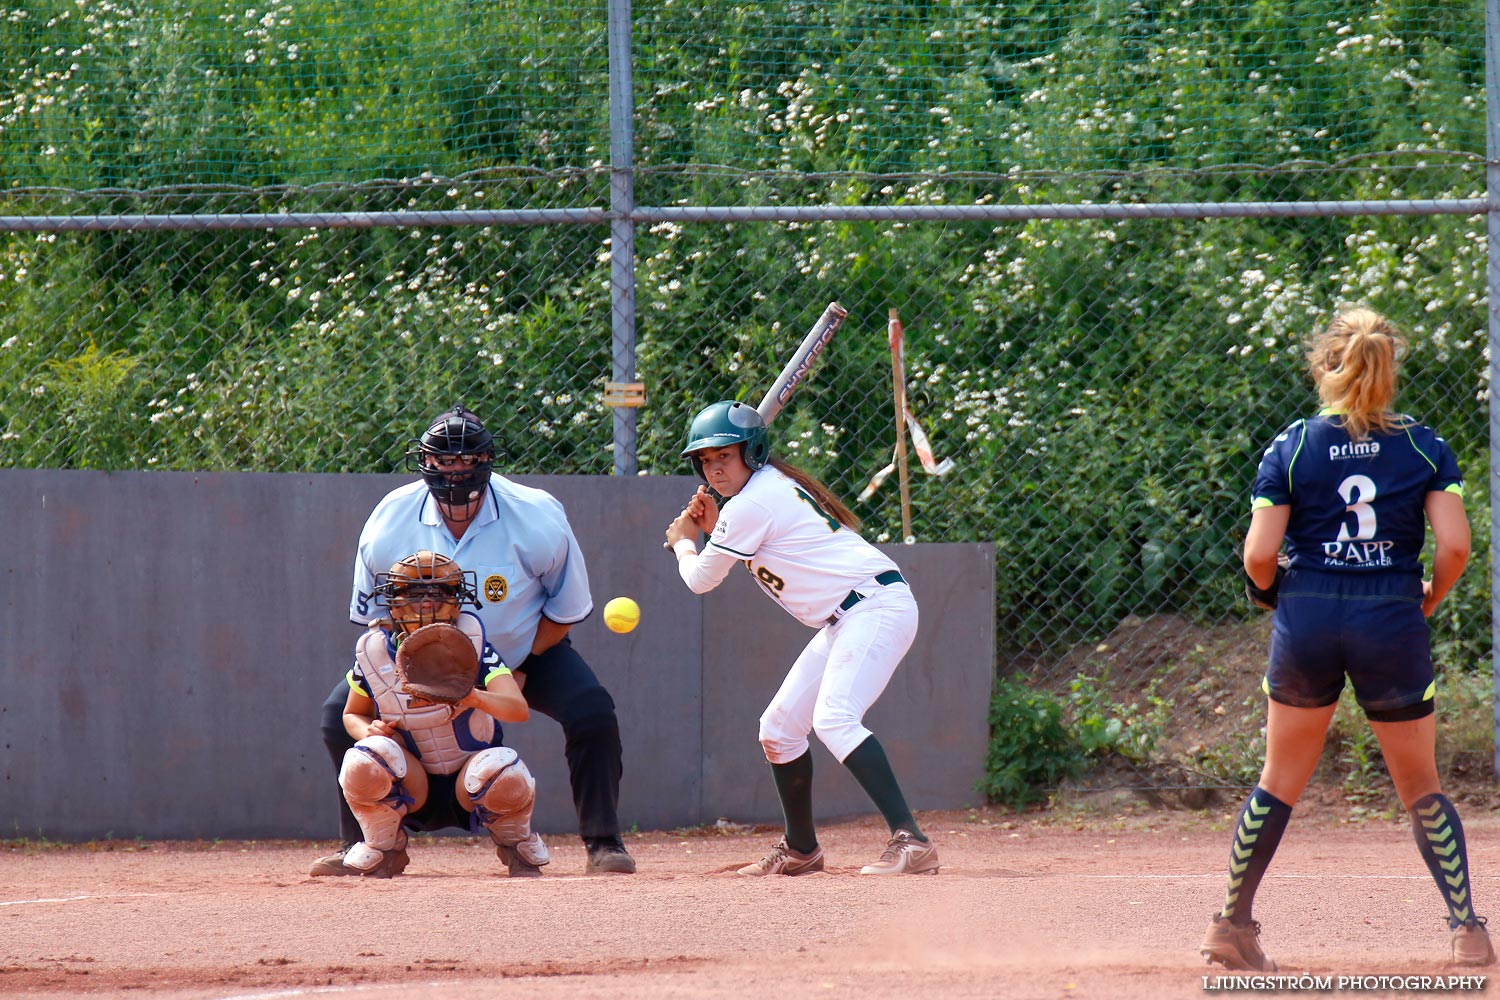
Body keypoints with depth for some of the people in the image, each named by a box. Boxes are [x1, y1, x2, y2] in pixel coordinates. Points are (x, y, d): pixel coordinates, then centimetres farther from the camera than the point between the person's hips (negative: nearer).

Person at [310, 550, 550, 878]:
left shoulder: (471, 642, -14)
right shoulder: (373, 649, -7)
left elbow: (519, 709, -27)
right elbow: (352, 714, 8)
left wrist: (475, 698, -50)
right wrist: (368, 730, -18)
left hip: (467, 789, -1)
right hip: (410, 787, 1)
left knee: (506, 775, -35)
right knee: (364, 761, -30)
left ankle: (517, 844, 3)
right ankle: (382, 851, -1)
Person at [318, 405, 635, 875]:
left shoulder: (537, 518, -26)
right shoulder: (388, 522, -21)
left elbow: (565, 610, -11)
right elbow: (372, 613, -6)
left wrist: (519, 671, -17)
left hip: (525, 653, -2)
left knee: (591, 713, -25)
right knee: (343, 715, -14)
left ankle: (602, 844, -11)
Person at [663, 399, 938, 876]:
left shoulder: (750, 505, -12)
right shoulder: (775, 486, 18)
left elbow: (700, 580, -3)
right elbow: (760, 554, 33)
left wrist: (682, 541, 18)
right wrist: (714, 528, 19)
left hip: (876, 604, -11)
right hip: (845, 621, 11)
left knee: (834, 718, -28)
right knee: (780, 725, 15)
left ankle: (910, 841, -39)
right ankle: (800, 849, 29)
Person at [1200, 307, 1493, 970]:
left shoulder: (1290, 449, 0)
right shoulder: (1424, 448, 1)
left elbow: (1258, 555, -6)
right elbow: (1454, 546, -7)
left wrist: (1270, 594, 15)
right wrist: (1426, 601, 11)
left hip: (1307, 619, 0)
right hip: (1392, 622, 0)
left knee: (1280, 783, 14)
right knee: (1420, 787, 11)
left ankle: (1232, 926, 16)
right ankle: (1466, 928, 1)